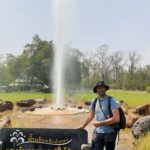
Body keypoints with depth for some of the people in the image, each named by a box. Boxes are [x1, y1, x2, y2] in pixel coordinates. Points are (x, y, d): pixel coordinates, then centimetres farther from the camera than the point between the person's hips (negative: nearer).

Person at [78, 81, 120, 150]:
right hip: (97, 133, 4)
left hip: (109, 133, -4)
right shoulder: (94, 102, 5)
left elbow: (116, 119, -17)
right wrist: (83, 126, 26)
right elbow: (91, 116, 20)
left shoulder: (111, 100, -9)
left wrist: (100, 123, -15)